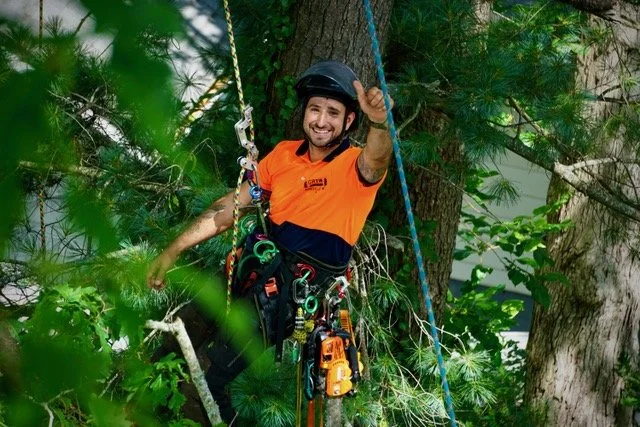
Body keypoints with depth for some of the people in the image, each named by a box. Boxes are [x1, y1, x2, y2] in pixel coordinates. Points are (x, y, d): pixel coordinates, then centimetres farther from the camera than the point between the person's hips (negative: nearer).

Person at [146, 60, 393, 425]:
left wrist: (380, 124, -53)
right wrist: (173, 251, 9)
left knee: (205, 380, -14)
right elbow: (230, 207, 14)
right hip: (259, 266, 6)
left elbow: (376, 160, -29)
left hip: (307, 283, -6)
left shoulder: (356, 165, -4)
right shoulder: (284, 154, 11)